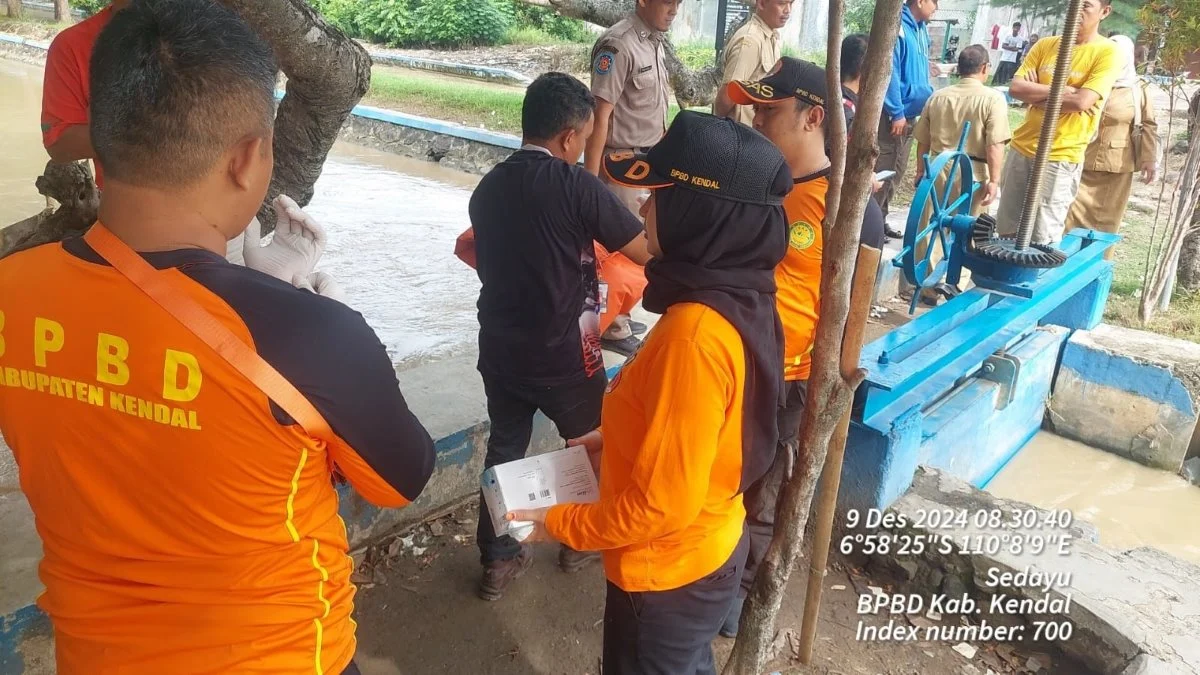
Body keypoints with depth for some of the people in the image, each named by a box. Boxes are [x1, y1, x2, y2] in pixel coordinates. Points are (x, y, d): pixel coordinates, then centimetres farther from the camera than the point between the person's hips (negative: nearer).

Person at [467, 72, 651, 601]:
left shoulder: (488, 186, 1)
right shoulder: (575, 185, -17)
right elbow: (647, 253, -15)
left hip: (499, 348, 5)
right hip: (561, 354, -5)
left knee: (504, 449, 18)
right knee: (593, 442, 19)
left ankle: (498, 558, 29)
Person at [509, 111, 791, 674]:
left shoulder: (695, 332, -34)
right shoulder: (741, 299, -6)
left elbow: (663, 501, -28)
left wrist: (560, 523, -15)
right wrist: (615, 438, 7)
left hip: (669, 572, -8)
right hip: (706, 549, 8)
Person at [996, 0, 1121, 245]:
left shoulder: (1107, 52, -4)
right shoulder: (1045, 45, 10)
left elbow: (1081, 102, -17)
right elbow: (1015, 88, -1)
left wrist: (1036, 95, -5)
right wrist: (1060, 90, -10)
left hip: (1061, 157, -5)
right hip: (1021, 148, 5)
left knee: (1043, 240, -4)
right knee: (1006, 232, 9)